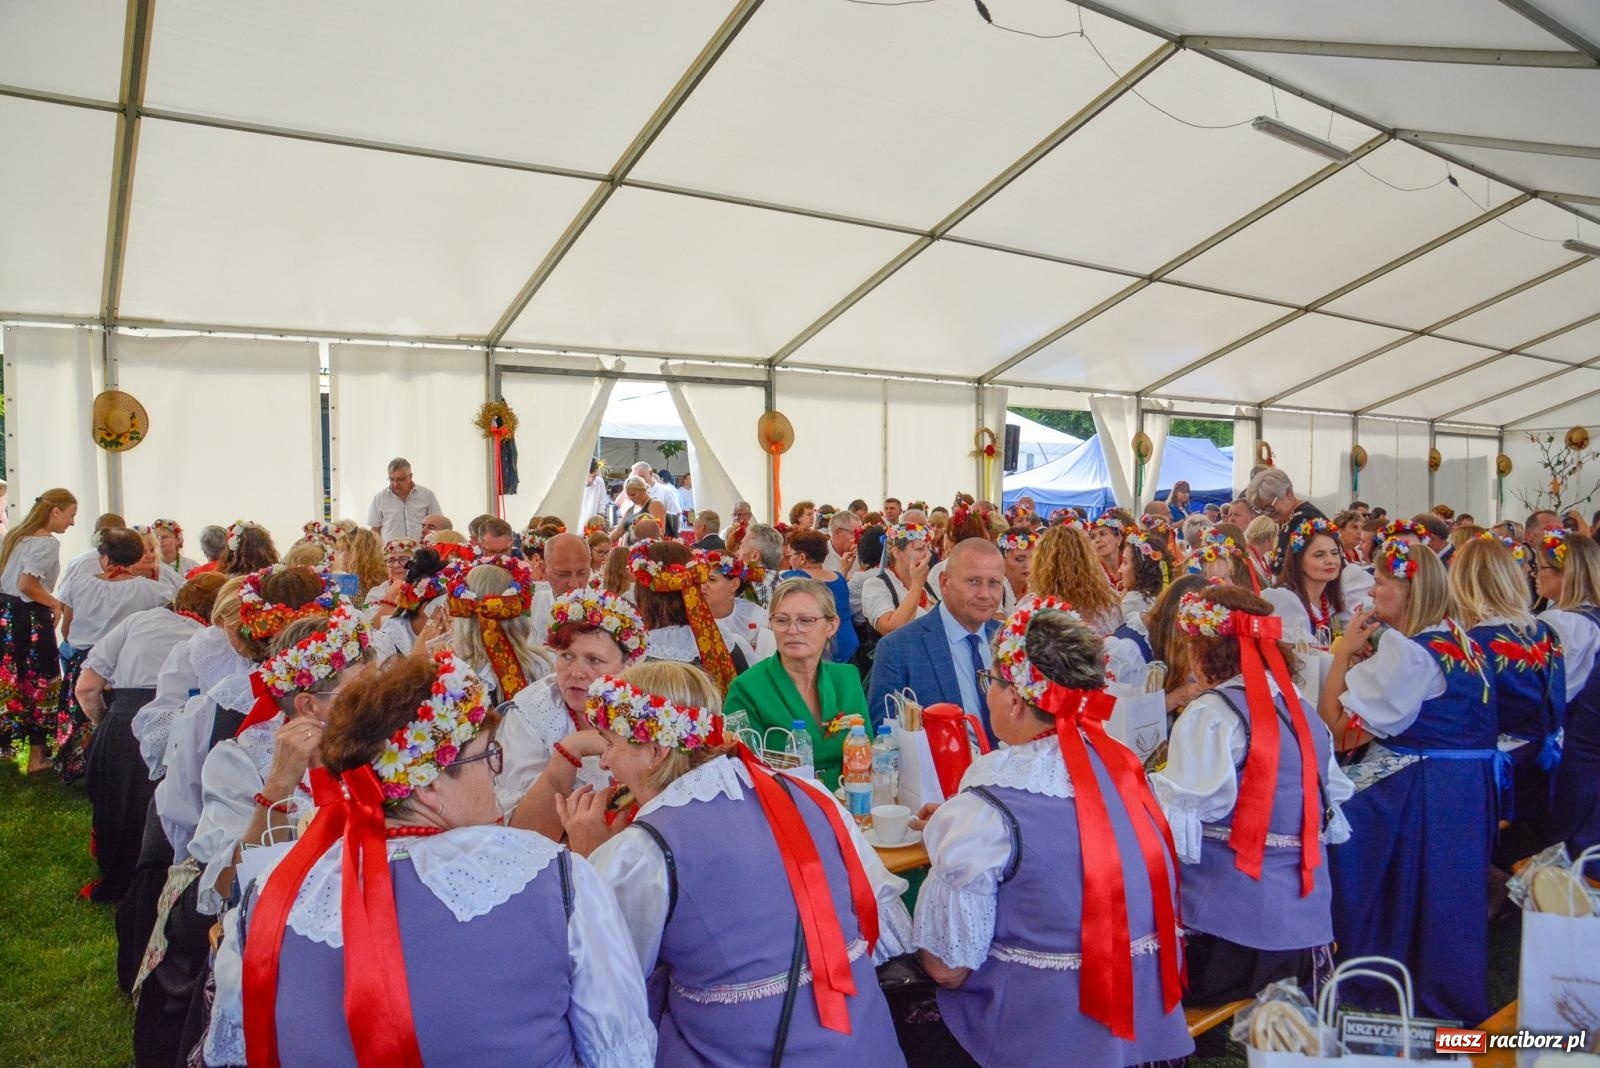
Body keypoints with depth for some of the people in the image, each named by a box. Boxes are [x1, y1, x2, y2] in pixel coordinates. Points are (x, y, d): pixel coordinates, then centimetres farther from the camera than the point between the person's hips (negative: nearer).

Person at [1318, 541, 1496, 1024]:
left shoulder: (1406, 650, -20)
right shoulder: (1459, 641, 8)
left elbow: (1334, 722, -18)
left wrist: (1344, 649, -11)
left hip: (1415, 794, -9)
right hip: (1471, 788, 9)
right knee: (1447, 907, 19)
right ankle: (1455, 1006, 31)